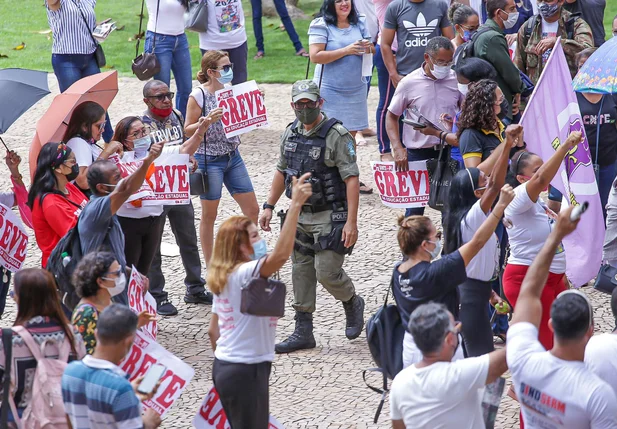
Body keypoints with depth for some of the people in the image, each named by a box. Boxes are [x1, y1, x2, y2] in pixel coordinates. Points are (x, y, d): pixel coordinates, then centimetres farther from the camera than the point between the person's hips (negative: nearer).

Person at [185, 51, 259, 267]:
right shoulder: (199, 95, -13)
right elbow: (188, 129, -10)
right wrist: (207, 120, -27)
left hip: (233, 156, 7)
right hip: (209, 160, -7)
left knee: (252, 209, 7)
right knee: (209, 214, 4)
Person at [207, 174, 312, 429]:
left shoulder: (223, 278, 10)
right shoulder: (244, 274, -18)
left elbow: (213, 331, 16)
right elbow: (281, 254, -36)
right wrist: (296, 205, -37)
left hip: (224, 366, 9)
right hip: (246, 370, -9)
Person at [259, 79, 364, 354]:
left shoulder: (336, 135, -15)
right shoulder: (290, 134, 7)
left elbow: (351, 179, -18)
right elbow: (282, 172, 19)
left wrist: (351, 221, -23)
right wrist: (269, 206, 14)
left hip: (330, 217, -7)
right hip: (300, 215, 7)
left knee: (327, 272, -9)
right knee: (301, 273, 7)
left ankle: (352, 303, 21)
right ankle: (303, 332, 14)